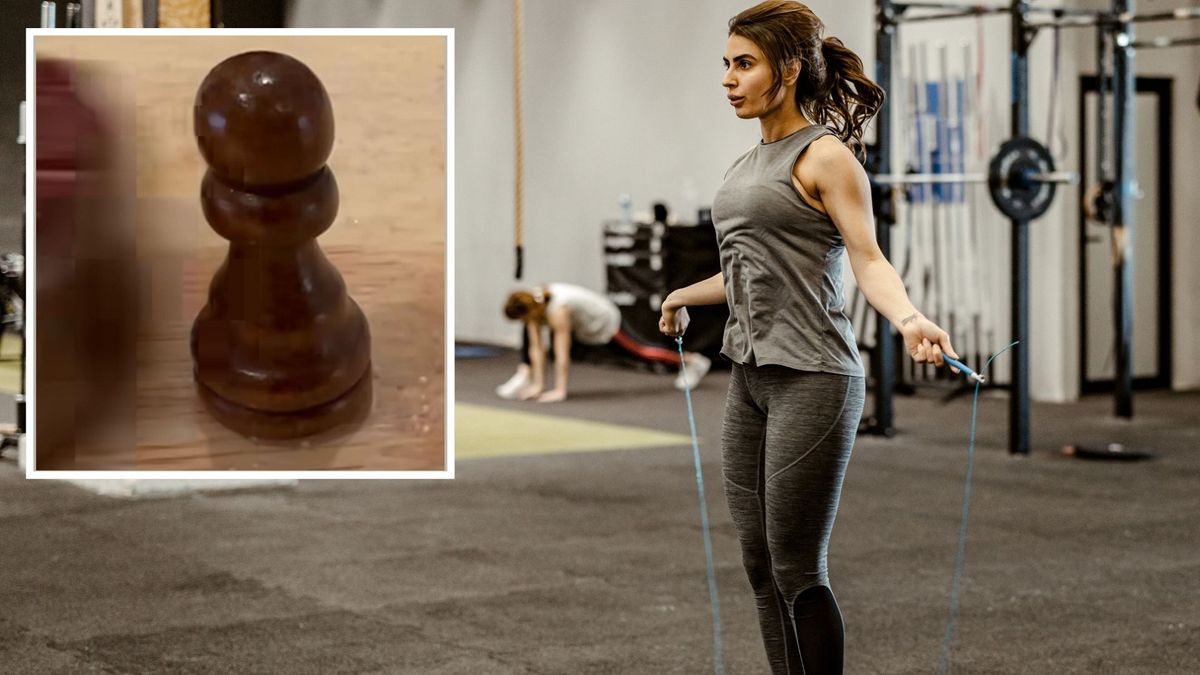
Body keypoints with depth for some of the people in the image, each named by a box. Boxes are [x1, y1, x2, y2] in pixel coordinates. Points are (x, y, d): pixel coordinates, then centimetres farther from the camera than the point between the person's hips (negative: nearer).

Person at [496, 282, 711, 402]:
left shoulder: (557, 310, -41)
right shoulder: (534, 303, -21)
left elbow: (562, 355, -40)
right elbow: (536, 348, -16)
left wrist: (560, 391, -38)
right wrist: (537, 384, -18)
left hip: (606, 322, -7)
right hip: (583, 325, 7)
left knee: (638, 350, 11)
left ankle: (692, 360, 30)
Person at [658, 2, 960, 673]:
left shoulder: (824, 156, -8)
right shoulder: (750, 164, 15)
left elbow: (869, 259, -17)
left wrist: (908, 317, -36)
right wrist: (685, 297, 44)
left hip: (811, 379, -8)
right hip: (751, 378, 8)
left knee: (797, 572, -5)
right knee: (761, 566, 9)